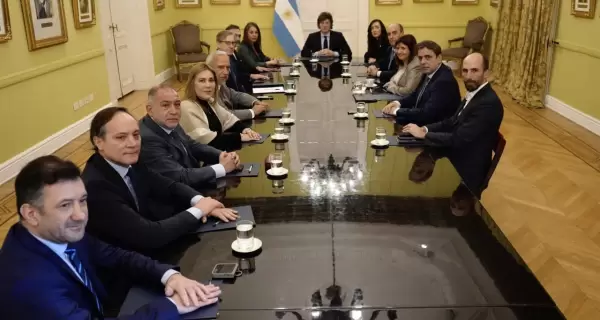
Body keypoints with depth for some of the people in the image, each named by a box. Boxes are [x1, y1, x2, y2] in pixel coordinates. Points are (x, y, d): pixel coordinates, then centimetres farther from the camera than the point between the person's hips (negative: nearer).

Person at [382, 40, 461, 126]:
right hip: (421, 123, 8)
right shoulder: (429, 73, 3)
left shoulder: (444, 81, -23)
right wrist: (399, 103, -2)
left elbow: (427, 114, -27)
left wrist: (397, 111, -18)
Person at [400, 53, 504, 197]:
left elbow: (458, 139, -27)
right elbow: (452, 122, 12)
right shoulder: (473, 94, 6)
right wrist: (425, 128, -5)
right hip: (457, 159, 8)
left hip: (467, 172, -8)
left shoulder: (489, 103, -24)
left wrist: (423, 134, -18)